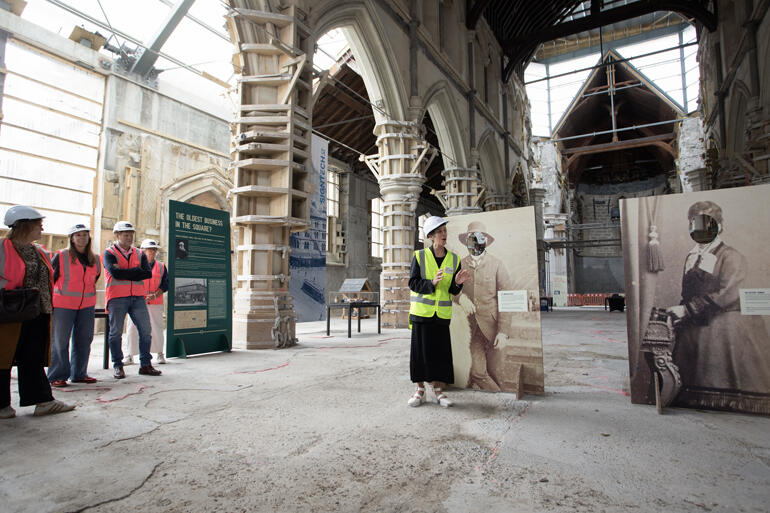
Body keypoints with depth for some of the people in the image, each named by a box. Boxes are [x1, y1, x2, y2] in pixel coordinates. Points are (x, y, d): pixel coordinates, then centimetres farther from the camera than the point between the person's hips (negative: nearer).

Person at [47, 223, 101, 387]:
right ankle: (57, 376, 10)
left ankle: (79, 374, 18)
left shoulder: (95, 259, 9)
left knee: (84, 340, 7)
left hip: (87, 305, 5)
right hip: (63, 305, -4)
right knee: (60, 341, 0)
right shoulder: (61, 256, -4)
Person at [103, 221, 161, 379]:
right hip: (117, 298, -4)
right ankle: (117, 366, 15)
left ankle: (145, 364, 11)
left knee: (146, 330, 1)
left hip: (137, 297, 4)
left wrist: (125, 273, -9)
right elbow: (115, 272, -15)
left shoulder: (139, 254, 14)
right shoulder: (109, 253, 3)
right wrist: (136, 271, -7)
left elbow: (148, 273, -1)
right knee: (116, 332, 2)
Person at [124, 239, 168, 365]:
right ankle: (129, 356, 10)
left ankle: (160, 354, 15)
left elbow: (165, 284, 5)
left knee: (157, 329, 1)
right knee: (133, 329, -1)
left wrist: (154, 295, -11)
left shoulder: (161, 266, 10)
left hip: (155, 303, 1)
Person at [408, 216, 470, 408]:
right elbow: (413, 283, -6)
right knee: (420, 350, 3)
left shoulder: (454, 259, 5)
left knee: (441, 352, 4)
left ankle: (438, 390, 18)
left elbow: (453, 291, 6)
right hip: (421, 312, -2)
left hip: (442, 313, 2)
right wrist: (432, 283, -22)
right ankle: (420, 390, 17)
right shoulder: (419, 256, -2)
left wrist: (457, 283, -16)